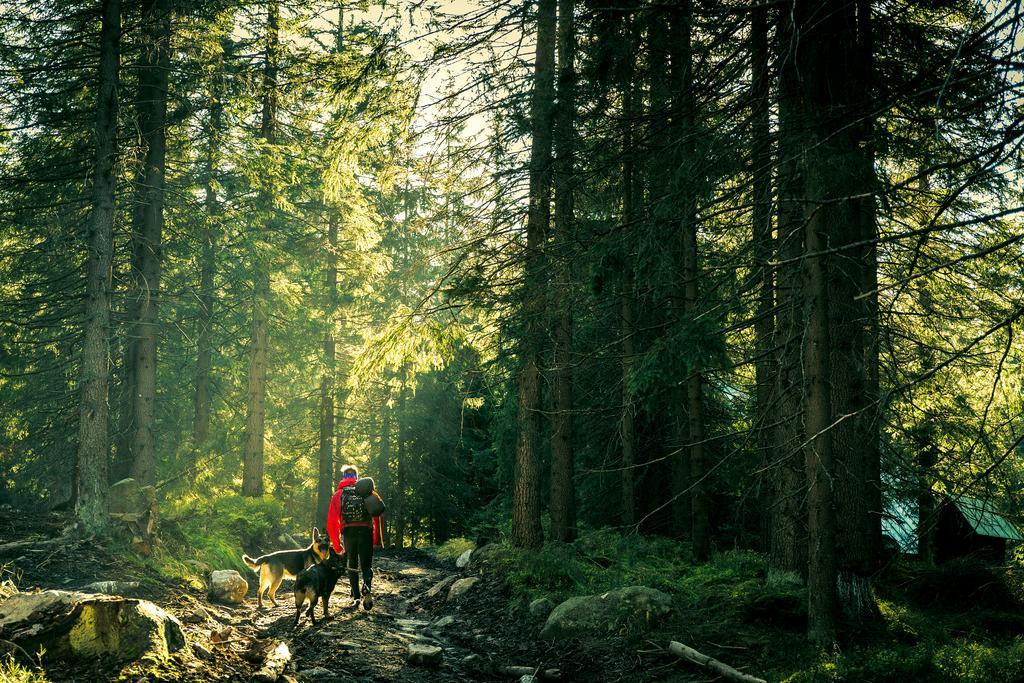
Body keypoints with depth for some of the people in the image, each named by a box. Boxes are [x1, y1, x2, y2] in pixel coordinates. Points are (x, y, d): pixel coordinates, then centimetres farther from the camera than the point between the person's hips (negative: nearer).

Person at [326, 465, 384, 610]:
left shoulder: (338, 495, 10)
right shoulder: (368, 492, 10)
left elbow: (332, 521, 5)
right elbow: (378, 517, 1)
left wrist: (336, 544, 11)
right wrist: (377, 540, 7)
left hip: (348, 533, 0)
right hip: (366, 532, 0)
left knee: (352, 566, 17)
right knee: (367, 565, 8)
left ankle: (356, 597, 9)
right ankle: (367, 588, -20)